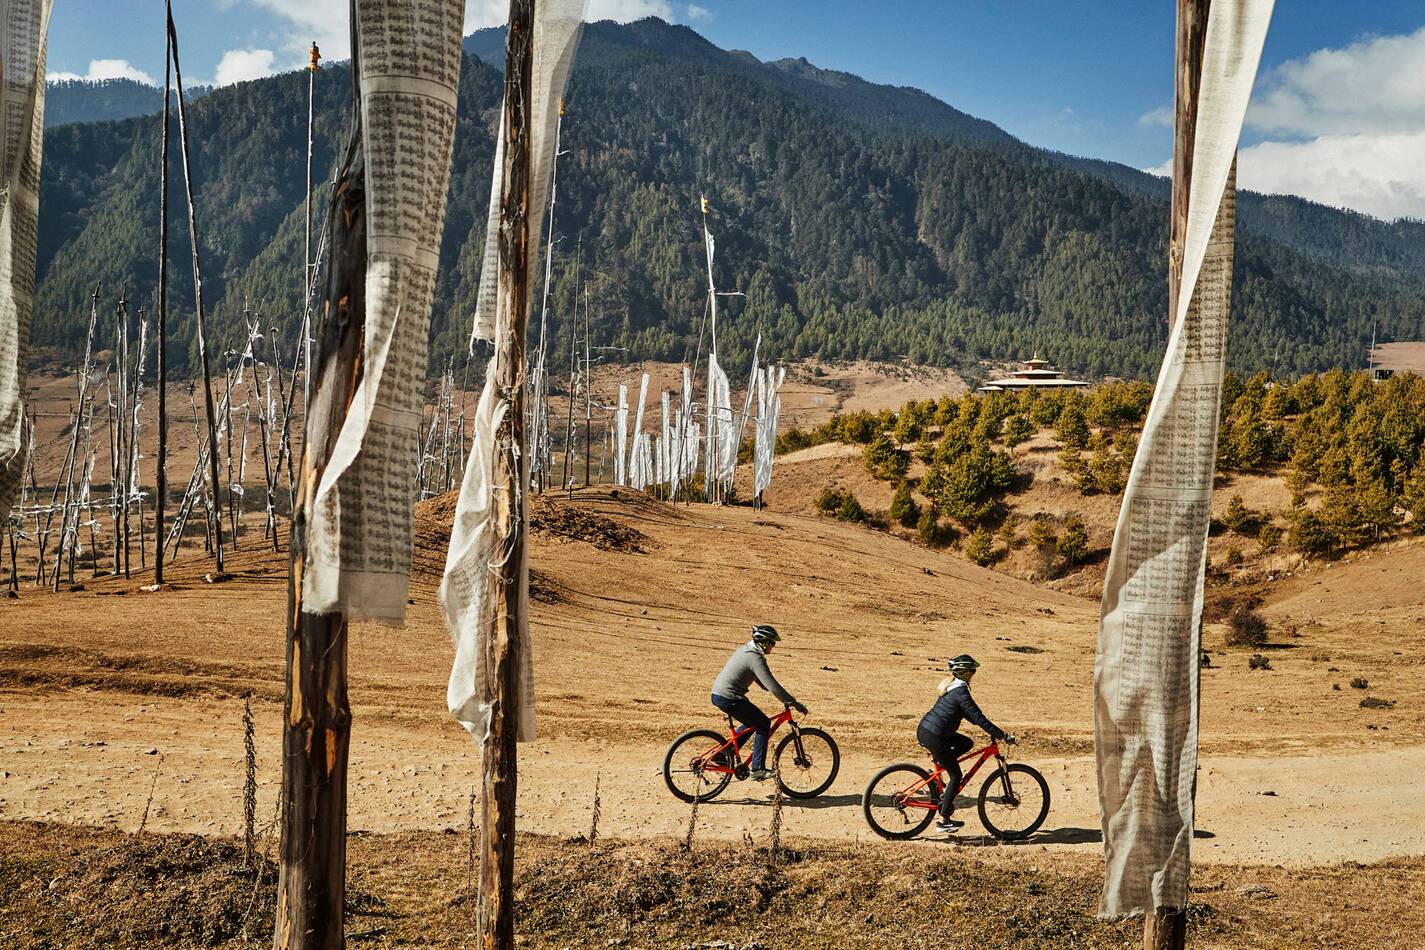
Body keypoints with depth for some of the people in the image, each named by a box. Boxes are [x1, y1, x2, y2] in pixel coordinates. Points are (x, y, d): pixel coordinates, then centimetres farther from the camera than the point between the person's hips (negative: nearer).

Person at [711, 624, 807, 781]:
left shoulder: (744, 650, 14)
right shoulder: (756, 658, -16)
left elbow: (763, 682, 26)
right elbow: (772, 686, -21)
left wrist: (786, 698, 26)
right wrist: (794, 703, -15)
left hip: (718, 694, 10)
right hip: (729, 699, -10)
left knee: (752, 722, 23)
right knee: (763, 724, 0)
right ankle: (758, 770, -1)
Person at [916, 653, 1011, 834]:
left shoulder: (950, 686, 14)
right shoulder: (961, 691, -15)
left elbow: (970, 714, 25)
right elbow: (978, 717, -17)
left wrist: (993, 730, 24)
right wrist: (1002, 735, -13)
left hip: (923, 730, 9)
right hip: (934, 736, -9)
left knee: (966, 743, 21)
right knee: (956, 776, 4)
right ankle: (943, 821, 7)